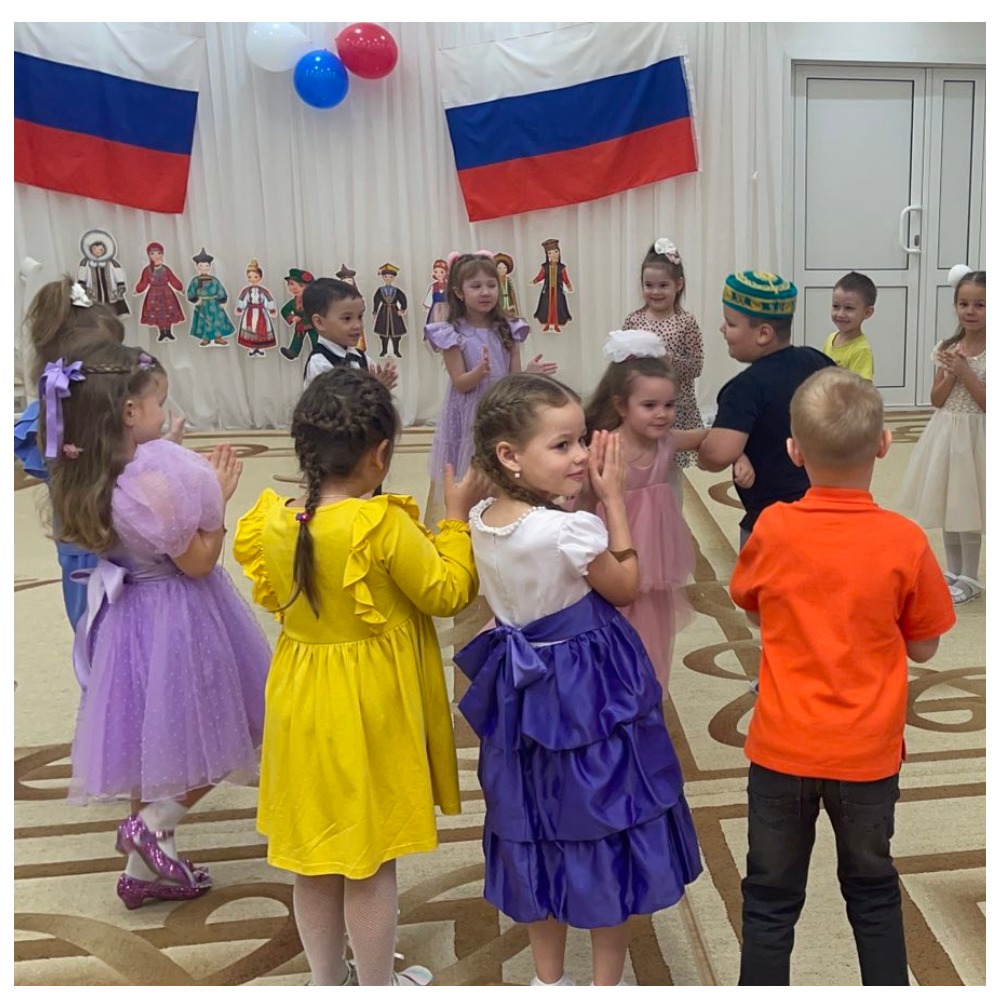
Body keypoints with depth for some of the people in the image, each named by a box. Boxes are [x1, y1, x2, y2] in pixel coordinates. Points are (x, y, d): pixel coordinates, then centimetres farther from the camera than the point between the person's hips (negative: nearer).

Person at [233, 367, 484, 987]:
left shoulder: (274, 523, -6)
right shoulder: (385, 526, -24)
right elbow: (447, 593, -12)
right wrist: (458, 516, -3)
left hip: (302, 704, 6)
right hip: (370, 710, -6)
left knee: (314, 854, 20)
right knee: (370, 863, 11)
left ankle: (328, 981, 39)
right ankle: (376, 987, 30)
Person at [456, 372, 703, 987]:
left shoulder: (483, 521, -3)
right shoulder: (570, 530, -26)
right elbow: (626, 588, -8)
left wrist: (578, 493, 4)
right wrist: (613, 498, -7)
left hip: (523, 691, 7)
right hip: (591, 694, -7)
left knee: (537, 833, 20)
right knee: (607, 834, 12)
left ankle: (549, 979, 37)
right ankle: (608, 984, 29)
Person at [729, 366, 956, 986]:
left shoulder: (773, 529, -12)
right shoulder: (905, 541, -14)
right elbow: (923, 648, -1)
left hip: (782, 749, 0)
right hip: (868, 753, 1)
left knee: (771, 900, 14)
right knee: (873, 893, 22)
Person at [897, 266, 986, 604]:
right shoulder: (946, 348, 3)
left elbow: (989, 404, -16)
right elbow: (937, 400, 3)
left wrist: (966, 373, -20)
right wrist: (950, 374, -13)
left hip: (973, 435, -5)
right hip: (944, 434, 5)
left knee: (966, 510, 1)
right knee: (947, 507, 13)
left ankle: (969, 579, 16)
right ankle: (953, 572, 27)